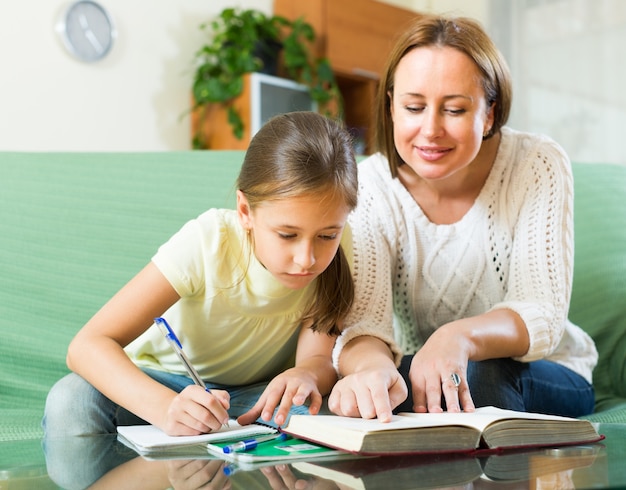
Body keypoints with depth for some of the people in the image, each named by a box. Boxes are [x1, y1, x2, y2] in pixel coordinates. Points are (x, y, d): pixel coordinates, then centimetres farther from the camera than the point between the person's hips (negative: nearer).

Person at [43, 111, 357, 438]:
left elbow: (319, 359, -21)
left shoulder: (335, 254, -19)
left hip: (256, 395, 1)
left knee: (315, 410, -33)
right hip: (162, 385, 0)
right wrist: (166, 406, -51)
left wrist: (304, 376, -46)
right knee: (71, 401, -30)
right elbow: (86, 346, -33)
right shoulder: (208, 242, -28)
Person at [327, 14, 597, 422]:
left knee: (479, 375, -34)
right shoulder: (370, 186, -15)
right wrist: (370, 365, -50)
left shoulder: (539, 167, -16)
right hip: (418, 372, 1)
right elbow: (363, 325, -24)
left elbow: (542, 316, -22)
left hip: (546, 379, 0)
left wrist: (461, 337, -44)